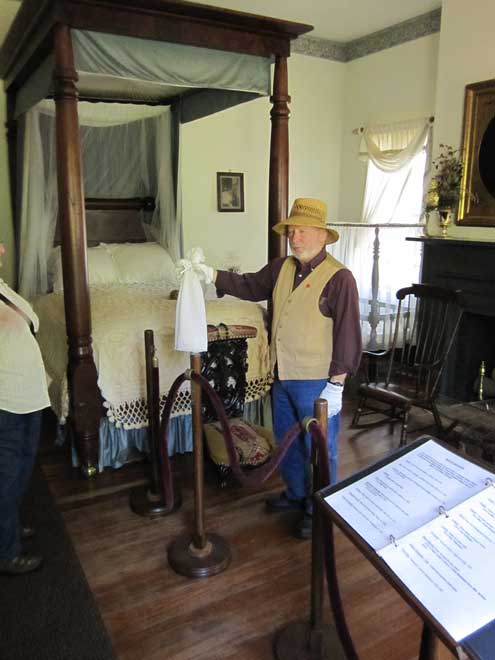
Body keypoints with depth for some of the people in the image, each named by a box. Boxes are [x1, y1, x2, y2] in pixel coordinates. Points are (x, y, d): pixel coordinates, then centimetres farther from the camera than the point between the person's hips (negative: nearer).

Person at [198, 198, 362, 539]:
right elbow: (250, 285, 16)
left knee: (320, 448, 10)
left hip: (317, 382, -7)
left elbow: (347, 334, -18)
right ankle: (295, 493, 44)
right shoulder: (282, 267, 4)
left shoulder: (339, 277, -17)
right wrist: (212, 275, 2)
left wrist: (336, 385, -19)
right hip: (282, 376, 8)